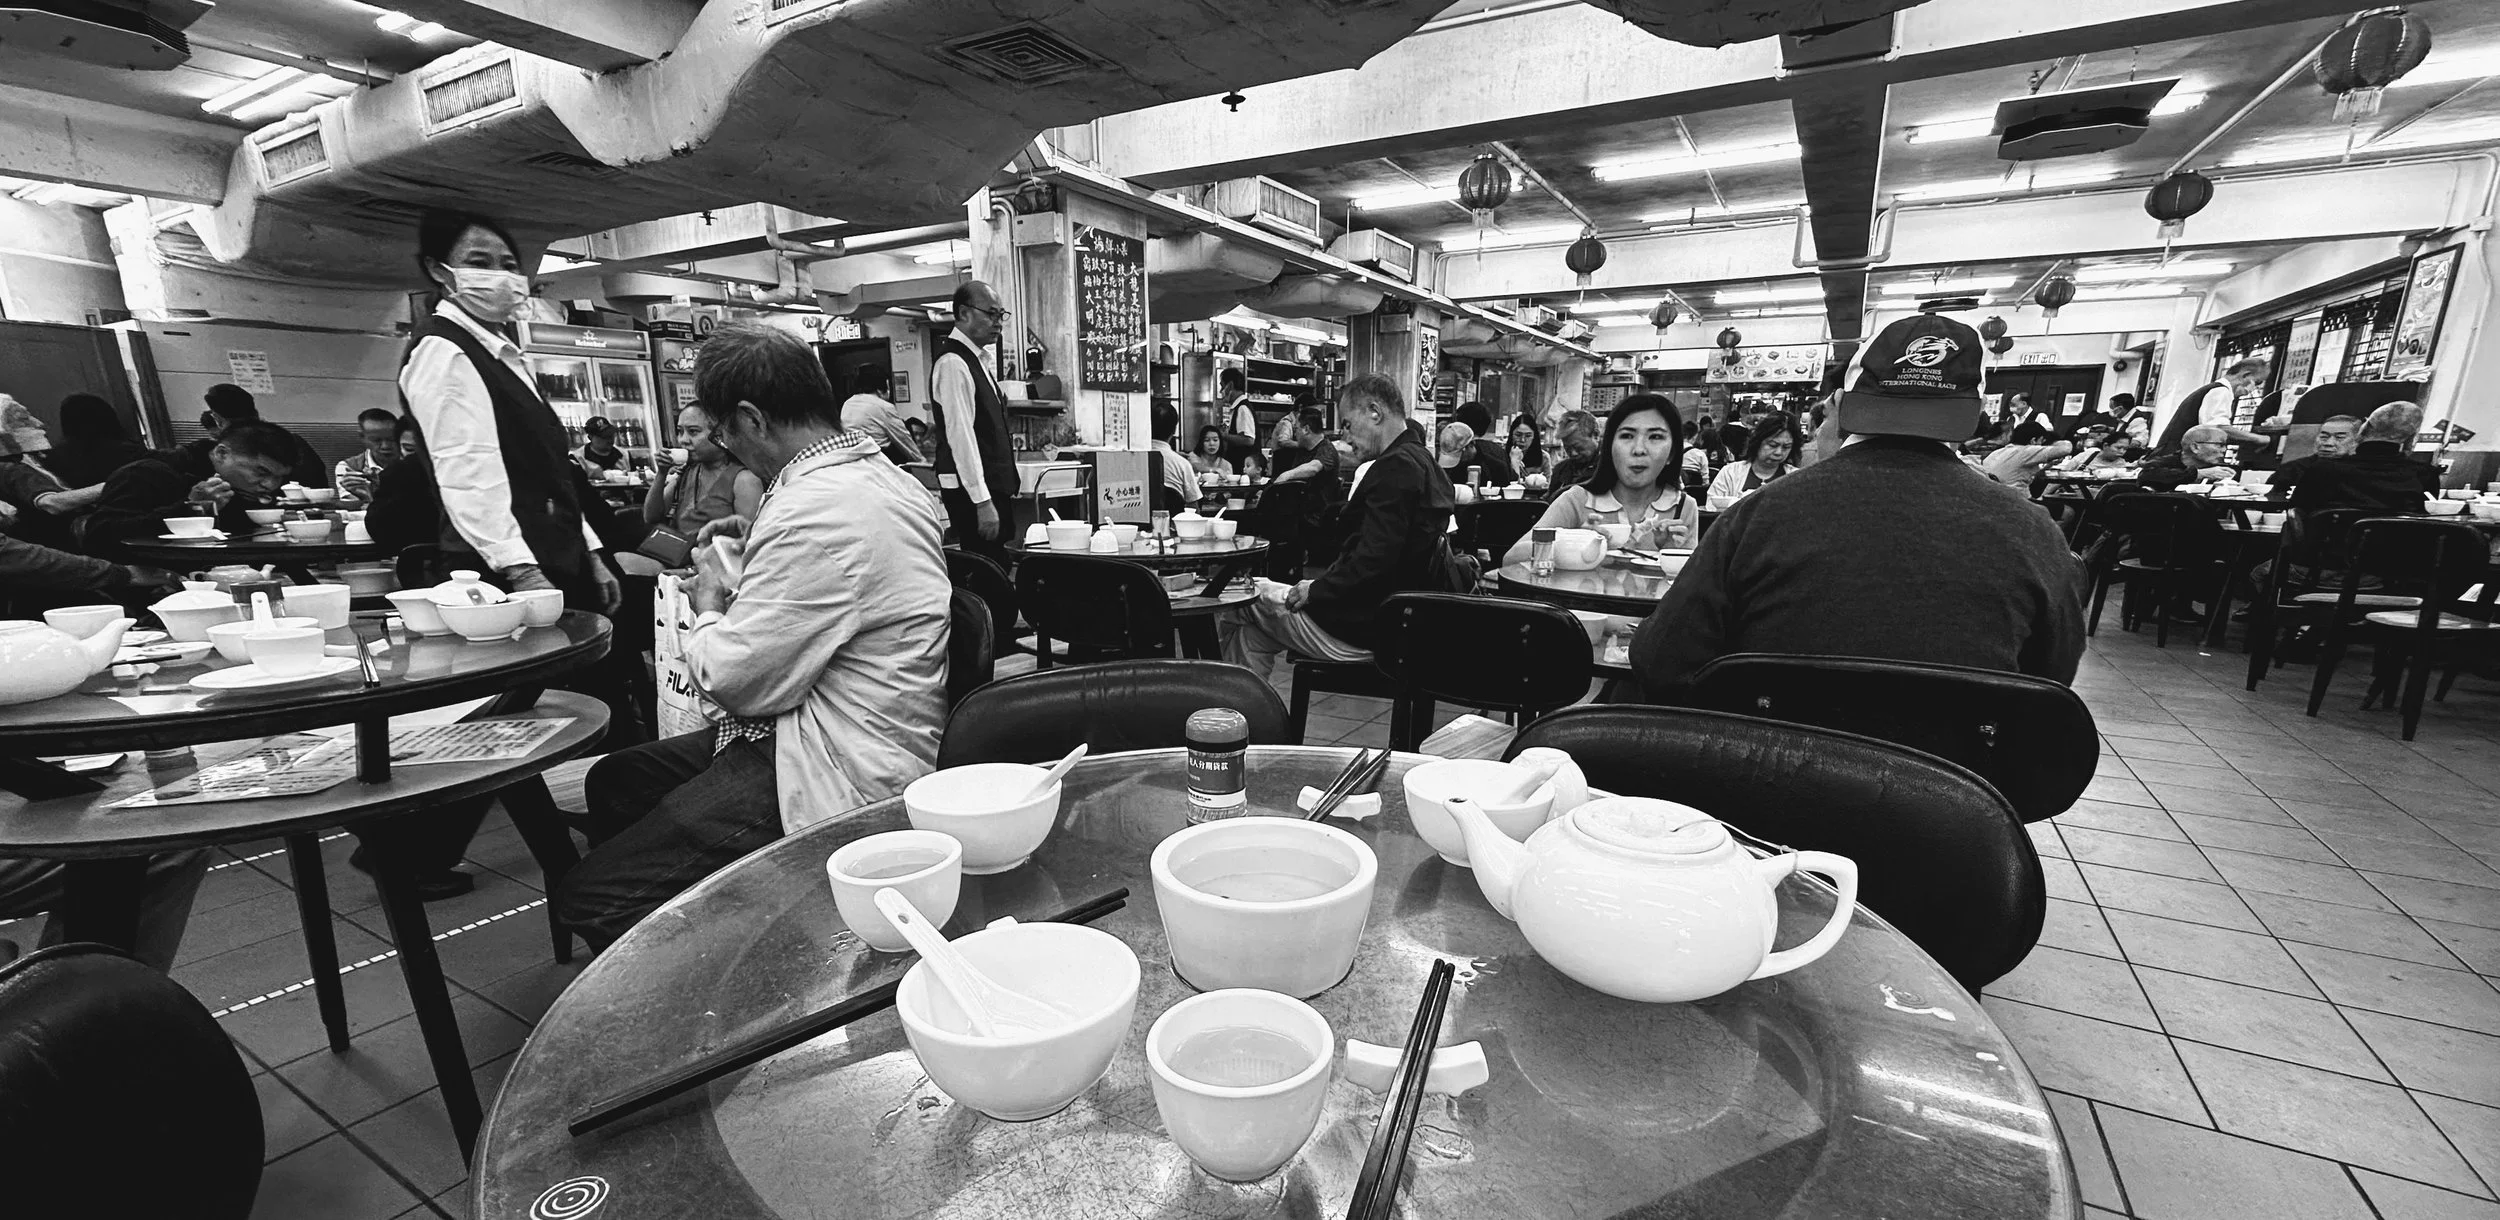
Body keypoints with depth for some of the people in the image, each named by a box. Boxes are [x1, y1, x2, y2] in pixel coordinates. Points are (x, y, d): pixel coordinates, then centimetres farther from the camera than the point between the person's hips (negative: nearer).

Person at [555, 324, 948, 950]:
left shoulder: (815, 510, -25)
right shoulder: (884, 473, 8)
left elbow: (738, 682, -18)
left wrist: (709, 606, 2)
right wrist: (758, 550, 16)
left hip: (844, 779, -11)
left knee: (586, 899, -7)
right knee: (613, 781, 21)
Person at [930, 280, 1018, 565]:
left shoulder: (976, 360, 17)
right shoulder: (953, 363, -13)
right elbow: (960, 434, -20)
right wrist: (982, 501, -23)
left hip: (993, 485, 9)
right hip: (972, 490, -9)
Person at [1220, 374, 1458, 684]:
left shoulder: (1394, 468, -20)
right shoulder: (1422, 461, 11)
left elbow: (1373, 562, -27)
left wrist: (1316, 589, -12)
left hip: (1364, 627, -10)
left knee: (1235, 612, 5)